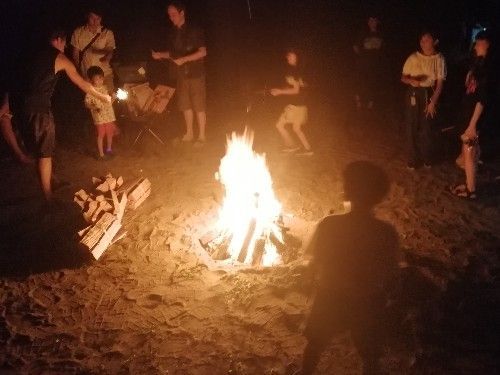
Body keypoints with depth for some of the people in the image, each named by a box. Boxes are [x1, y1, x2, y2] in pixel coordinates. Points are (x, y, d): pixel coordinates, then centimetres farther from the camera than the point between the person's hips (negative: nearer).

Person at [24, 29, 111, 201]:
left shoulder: (40, 56, 17)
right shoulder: (60, 58, -2)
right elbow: (81, 83, 4)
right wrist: (102, 96, 17)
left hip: (28, 104, 7)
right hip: (40, 108, -7)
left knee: (43, 148, 22)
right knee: (45, 152, -2)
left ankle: (51, 181, 36)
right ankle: (48, 196, 2)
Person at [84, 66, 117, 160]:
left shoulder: (104, 88, 7)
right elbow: (87, 103, -14)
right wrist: (95, 107, -30)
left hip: (109, 115, 6)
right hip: (99, 117, -6)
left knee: (110, 133, 17)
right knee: (101, 135, 0)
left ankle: (109, 149, 38)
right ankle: (101, 154, 9)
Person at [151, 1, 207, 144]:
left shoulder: (194, 31, -9)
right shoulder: (173, 33, 9)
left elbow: (202, 52, -13)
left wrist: (184, 59, -21)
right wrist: (160, 55, -2)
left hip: (195, 73, -6)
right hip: (181, 74, 6)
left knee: (199, 105, -2)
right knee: (185, 104, 12)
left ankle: (201, 136, 5)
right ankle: (189, 133, 24)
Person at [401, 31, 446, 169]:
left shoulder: (439, 59, -7)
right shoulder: (413, 58, -5)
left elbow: (440, 83, -5)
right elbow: (403, 77, 2)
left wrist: (433, 102, -9)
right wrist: (411, 80, -21)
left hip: (429, 95, 0)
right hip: (413, 94, 0)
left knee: (426, 127, 6)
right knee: (412, 126, 3)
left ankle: (426, 158, 26)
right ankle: (412, 159, 17)